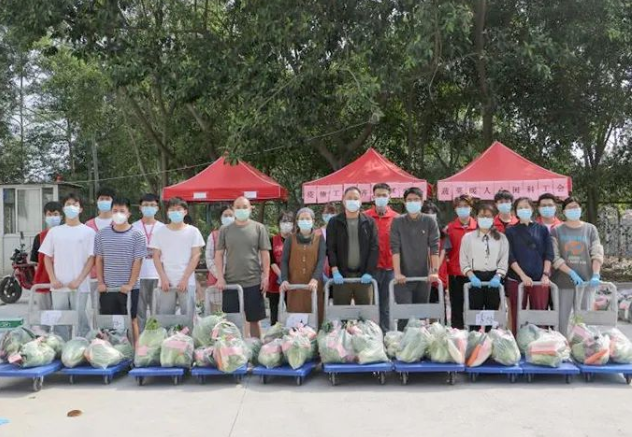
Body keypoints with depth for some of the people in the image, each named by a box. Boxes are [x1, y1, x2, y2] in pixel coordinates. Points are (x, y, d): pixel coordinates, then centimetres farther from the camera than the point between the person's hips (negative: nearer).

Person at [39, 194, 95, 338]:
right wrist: (53, 279, -2)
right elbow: (47, 258, 11)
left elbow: (91, 259, -2)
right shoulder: (54, 231, 9)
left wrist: (78, 280, -11)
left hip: (80, 286, -3)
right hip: (58, 285, 3)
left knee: (80, 319, 0)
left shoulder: (88, 232, 1)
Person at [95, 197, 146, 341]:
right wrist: (100, 282, 1)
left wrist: (130, 284, -11)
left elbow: (137, 262, -5)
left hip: (129, 288, -3)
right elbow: (99, 260, 9)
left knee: (131, 320, 5)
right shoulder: (102, 234, 6)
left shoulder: (136, 235, -3)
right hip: (107, 288, 3)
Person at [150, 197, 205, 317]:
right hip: (166, 282, 1)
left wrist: (185, 279, -8)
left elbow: (196, 256, 0)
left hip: (187, 282, -1)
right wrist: (163, 278, -5)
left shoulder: (193, 231, 3)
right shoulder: (160, 232, 7)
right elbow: (156, 257, 6)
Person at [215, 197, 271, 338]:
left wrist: (266, 276, -3)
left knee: (254, 319, 8)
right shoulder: (225, 230, 6)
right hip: (230, 283, 1)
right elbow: (219, 255, 7)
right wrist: (220, 277, -2)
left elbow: (265, 254, 3)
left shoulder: (258, 228, 3)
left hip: (253, 283, -1)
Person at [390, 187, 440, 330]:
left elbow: (434, 248, -2)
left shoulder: (430, 222, 5)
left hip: (424, 276, 2)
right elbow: (395, 248, -6)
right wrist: (397, 273, -15)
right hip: (403, 277, -2)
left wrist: (435, 271, -12)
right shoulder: (397, 222, 2)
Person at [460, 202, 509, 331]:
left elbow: (504, 260, 2)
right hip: (476, 278, -1)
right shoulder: (468, 237, 6)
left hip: (494, 279, 1)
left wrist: (497, 277, -13)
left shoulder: (501, 238, 9)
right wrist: (472, 276, -13)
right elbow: (464, 262, 2)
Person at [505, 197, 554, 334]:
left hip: (540, 280, 1)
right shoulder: (511, 232, 7)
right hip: (516, 279, -1)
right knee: (517, 316, 0)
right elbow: (510, 257, -1)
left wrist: (545, 274, -7)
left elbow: (549, 254, 5)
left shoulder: (542, 229, 11)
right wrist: (523, 275, -11)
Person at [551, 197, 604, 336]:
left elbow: (597, 254, 1)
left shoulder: (590, 229, 8)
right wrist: (572, 273, -14)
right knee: (561, 319, 0)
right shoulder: (557, 230, 3)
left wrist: (595, 275, -13)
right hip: (563, 282, -1)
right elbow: (555, 257, -4)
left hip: (586, 280, 1)